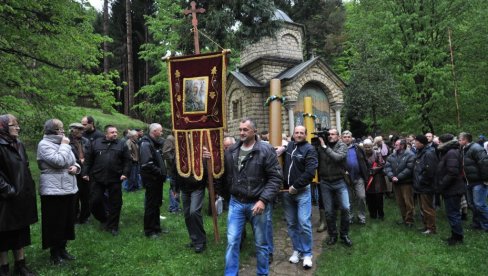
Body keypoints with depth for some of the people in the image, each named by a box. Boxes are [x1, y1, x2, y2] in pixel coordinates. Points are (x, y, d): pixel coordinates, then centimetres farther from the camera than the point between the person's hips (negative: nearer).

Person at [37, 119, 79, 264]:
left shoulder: (62, 143, 13)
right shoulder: (44, 144, -11)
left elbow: (73, 161, 20)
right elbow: (59, 161, -24)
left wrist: (76, 167, -3)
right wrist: (64, 145, -13)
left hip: (69, 189, 8)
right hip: (53, 191, -8)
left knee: (67, 220, 15)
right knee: (55, 223, 2)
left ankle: (62, 248, 29)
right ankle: (54, 253, 17)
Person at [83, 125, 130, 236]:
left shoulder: (122, 145, 4)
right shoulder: (96, 143, 7)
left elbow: (127, 161, 2)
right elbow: (89, 160, 10)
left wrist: (125, 173, -9)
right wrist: (87, 173, 7)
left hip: (115, 180, -1)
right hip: (98, 179, 1)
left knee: (115, 203, 4)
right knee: (94, 202, 4)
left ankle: (112, 226, 19)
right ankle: (104, 219, 30)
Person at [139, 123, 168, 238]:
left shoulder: (156, 143, 14)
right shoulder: (146, 144, -17)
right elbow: (147, 164, -27)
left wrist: (163, 172, 7)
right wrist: (160, 172, -19)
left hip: (158, 179, 9)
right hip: (151, 179, -9)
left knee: (157, 204, 17)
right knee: (151, 205, 1)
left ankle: (156, 228, 29)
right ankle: (149, 230, 12)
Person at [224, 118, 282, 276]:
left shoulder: (266, 150, -11)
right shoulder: (231, 151, 3)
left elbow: (275, 178, -13)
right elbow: (225, 175, 12)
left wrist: (263, 200, -19)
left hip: (257, 203, -3)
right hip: (236, 202, 3)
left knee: (261, 243, 13)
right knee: (232, 241, 6)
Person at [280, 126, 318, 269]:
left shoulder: (309, 149, -8)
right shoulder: (288, 145, 8)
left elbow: (310, 172, -17)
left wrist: (295, 186, -16)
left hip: (302, 191, -5)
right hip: (287, 191, 5)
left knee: (304, 223, -8)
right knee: (291, 223, 12)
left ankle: (307, 254, 8)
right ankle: (297, 250, 26)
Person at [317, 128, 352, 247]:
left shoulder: (342, 146, -4)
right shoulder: (321, 146, 2)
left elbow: (337, 157, -22)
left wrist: (325, 146, -20)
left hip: (340, 182, -1)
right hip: (325, 183, 2)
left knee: (345, 208, -4)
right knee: (329, 211, 8)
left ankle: (344, 234, 17)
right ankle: (332, 235, 26)